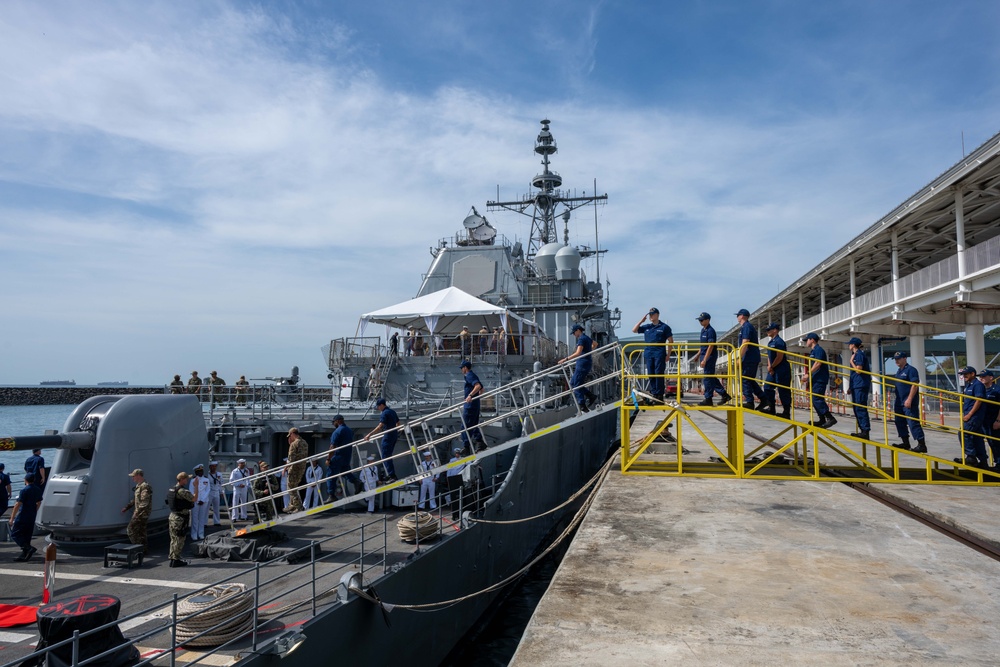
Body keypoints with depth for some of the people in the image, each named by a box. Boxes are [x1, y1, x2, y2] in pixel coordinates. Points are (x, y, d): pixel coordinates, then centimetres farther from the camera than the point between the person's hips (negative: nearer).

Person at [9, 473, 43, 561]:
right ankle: (24, 555, 13)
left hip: (22, 517, -7)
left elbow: (18, 505, -18)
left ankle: (28, 548, -17)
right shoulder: (38, 490, 8)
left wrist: (12, 518, -14)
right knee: (27, 536, 12)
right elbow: (39, 503, 17)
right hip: (32, 517, 7)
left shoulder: (24, 490, -16)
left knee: (14, 534, 0)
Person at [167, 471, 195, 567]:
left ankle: (172, 558, 23)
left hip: (172, 516, 9)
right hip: (180, 518, -9)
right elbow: (194, 499, -21)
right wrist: (196, 487, -15)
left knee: (174, 539, 16)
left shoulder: (172, 489, 10)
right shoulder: (182, 491, -20)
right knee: (179, 540, 0)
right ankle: (175, 560, 4)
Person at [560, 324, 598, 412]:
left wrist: (566, 359, -27)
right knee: (572, 382, 13)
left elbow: (578, 353, -25)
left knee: (576, 384, -7)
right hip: (585, 363, 10)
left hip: (583, 364, -10)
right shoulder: (586, 338, 16)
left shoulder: (581, 339, -14)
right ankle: (591, 396, 12)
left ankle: (583, 407, -7)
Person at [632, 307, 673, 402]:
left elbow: (670, 341, 0)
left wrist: (668, 354, -6)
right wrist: (641, 321, 5)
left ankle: (659, 394, -1)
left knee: (659, 374, -5)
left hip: (659, 354, -5)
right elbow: (634, 330, 13)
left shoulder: (664, 327, 0)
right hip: (649, 353, 5)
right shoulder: (646, 327, 14)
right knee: (650, 374, 7)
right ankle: (653, 393, 14)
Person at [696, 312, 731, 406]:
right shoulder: (703, 330, 13)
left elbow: (711, 346, -20)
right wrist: (698, 355, 21)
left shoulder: (710, 331, -15)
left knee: (708, 377, -5)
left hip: (710, 356, -9)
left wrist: (704, 360, -23)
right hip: (704, 356, 9)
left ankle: (708, 399, 1)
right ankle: (724, 395, 19)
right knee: (711, 377, 12)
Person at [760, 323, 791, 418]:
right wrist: (769, 366, 2)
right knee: (767, 387, 7)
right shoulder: (770, 342, 15)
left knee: (783, 391, -5)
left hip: (782, 370, -10)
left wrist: (771, 367, -12)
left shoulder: (779, 342, -14)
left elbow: (780, 357, -19)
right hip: (773, 370, 10)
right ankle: (771, 408, 12)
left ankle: (786, 412, 0)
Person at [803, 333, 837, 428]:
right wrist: (809, 379, 25)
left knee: (817, 399, -17)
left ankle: (830, 418, -19)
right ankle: (822, 420, 16)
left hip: (820, 379, -11)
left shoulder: (818, 350, -11)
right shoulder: (813, 351, 20)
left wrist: (808, 375, -25)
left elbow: (818, 364, -23)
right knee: (815, 399, 11)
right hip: (816, 379, 11)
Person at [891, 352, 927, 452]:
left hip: (909, 403, -10)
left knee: (913, 423, -12)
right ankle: (905, 442, 25)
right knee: (899, 421, 14)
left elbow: (915, 385, -18)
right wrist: (896, 402, 22)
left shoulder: (911, 370, -11)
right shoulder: (899, 371, 17)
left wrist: (909, 400, -24)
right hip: (899, 402, 10)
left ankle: (921, 445, -9)